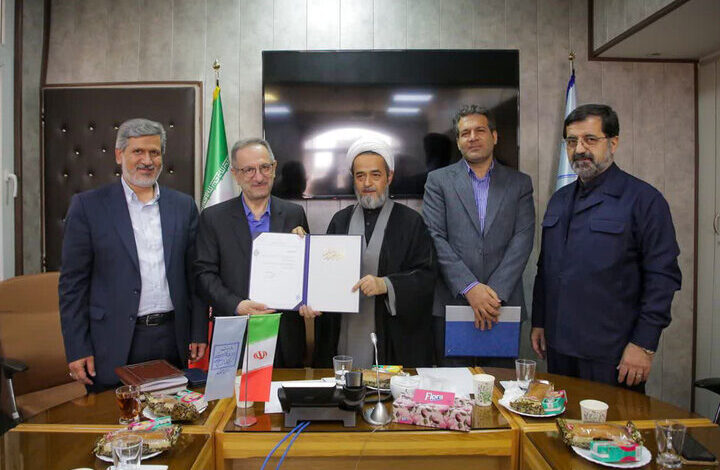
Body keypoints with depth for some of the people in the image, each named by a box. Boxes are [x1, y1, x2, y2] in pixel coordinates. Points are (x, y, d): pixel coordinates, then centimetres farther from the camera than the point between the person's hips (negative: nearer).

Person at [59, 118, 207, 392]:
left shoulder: (183, 205, 7)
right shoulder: (88, 205, -1)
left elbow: (194, 274, 8)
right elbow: (73, 282, -2)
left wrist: (198, 333, 3)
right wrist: (77, 349, -6)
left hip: (173, 338, 3)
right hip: (114, 344, -2)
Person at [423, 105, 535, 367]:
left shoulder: (519, 183, 10)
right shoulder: (438, 181, 6)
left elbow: (522, 240, 0)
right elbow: (435, 238, -4)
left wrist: (496, 293, -12)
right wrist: (470, 287, -14)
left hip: (503, 305, 1)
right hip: (450, 304, -1)